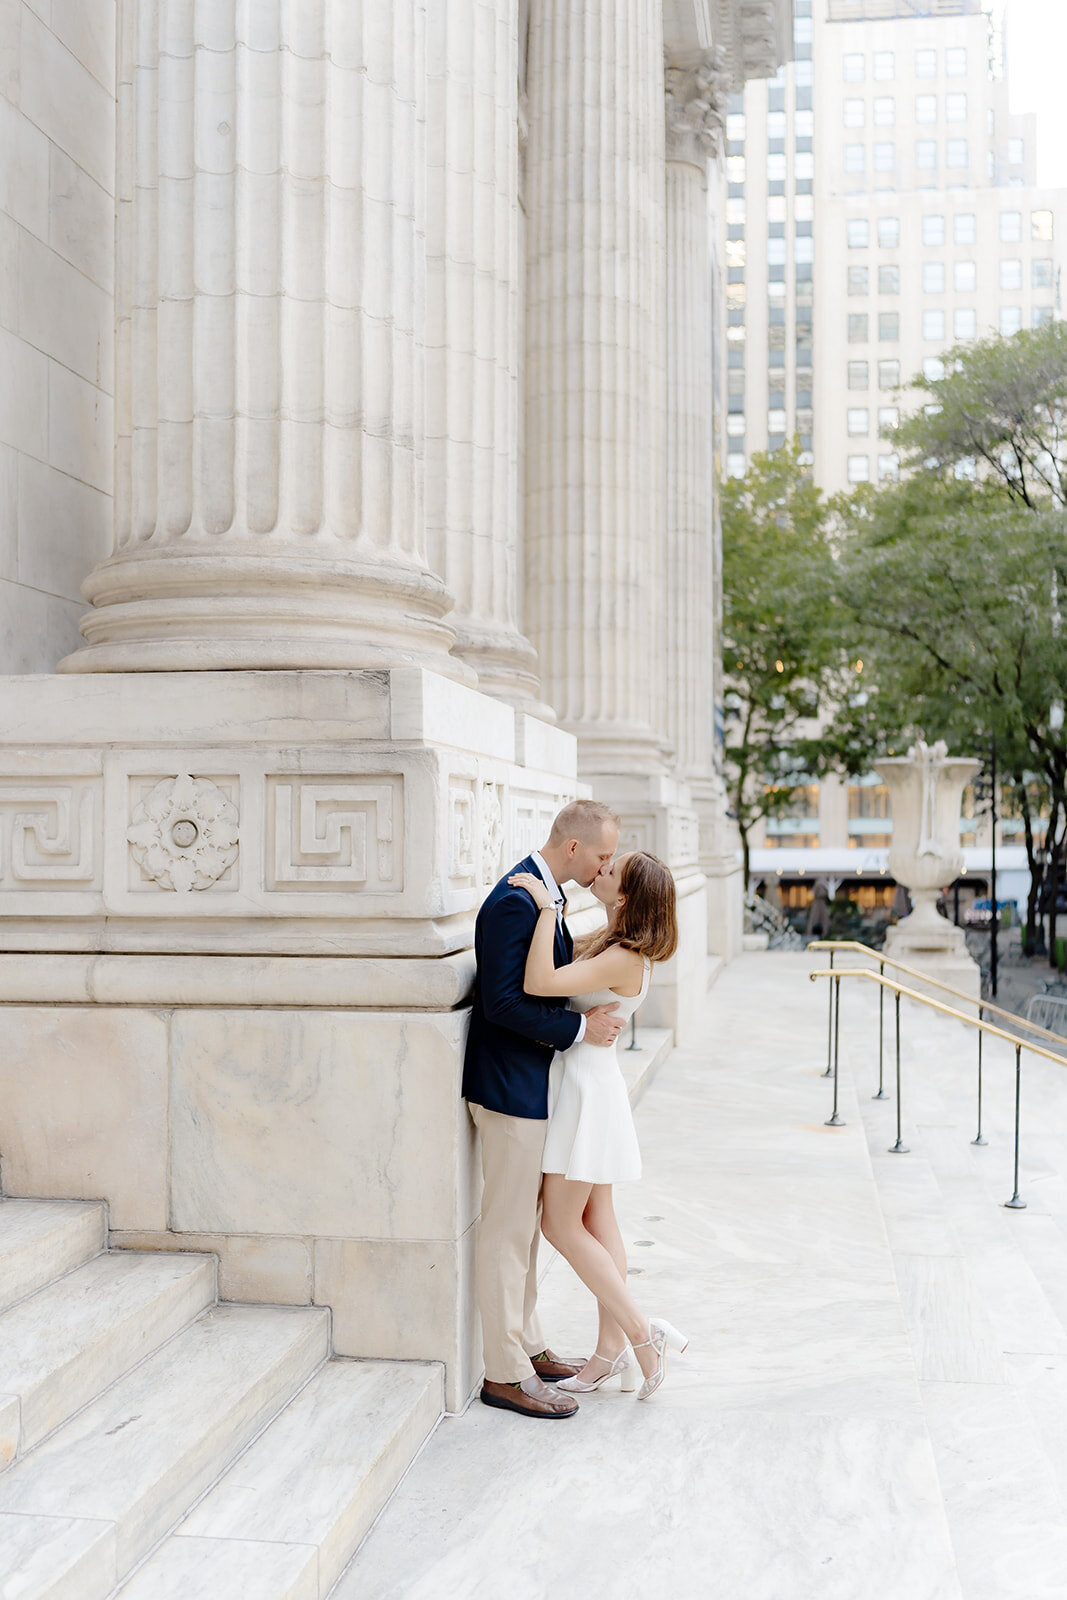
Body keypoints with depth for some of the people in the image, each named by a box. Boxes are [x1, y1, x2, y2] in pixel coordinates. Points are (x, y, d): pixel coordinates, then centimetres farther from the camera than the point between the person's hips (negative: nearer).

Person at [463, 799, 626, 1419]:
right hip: (512, 1089, -10)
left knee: (526, 1226, 19)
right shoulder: (517, 901, -21)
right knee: (508, 1230, 0)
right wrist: (580, 1027, -20)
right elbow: (502, 1002, -26)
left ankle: (527, 1345, 32)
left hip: (534, 1086, 10)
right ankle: (506, 1374, 11)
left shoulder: (545, 894, 11)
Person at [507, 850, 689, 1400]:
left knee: (561, 1225, 1)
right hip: (584, 1081, 10)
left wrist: (546, 907, -30)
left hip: (586, 1087, -10)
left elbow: (539, 983, -35)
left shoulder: (623, 960, -24)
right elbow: (548, 976, 21)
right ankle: (611, 1350, 22)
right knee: (597, 1221, 14)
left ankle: (642, 1332, 8)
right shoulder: (610, 943, 5)